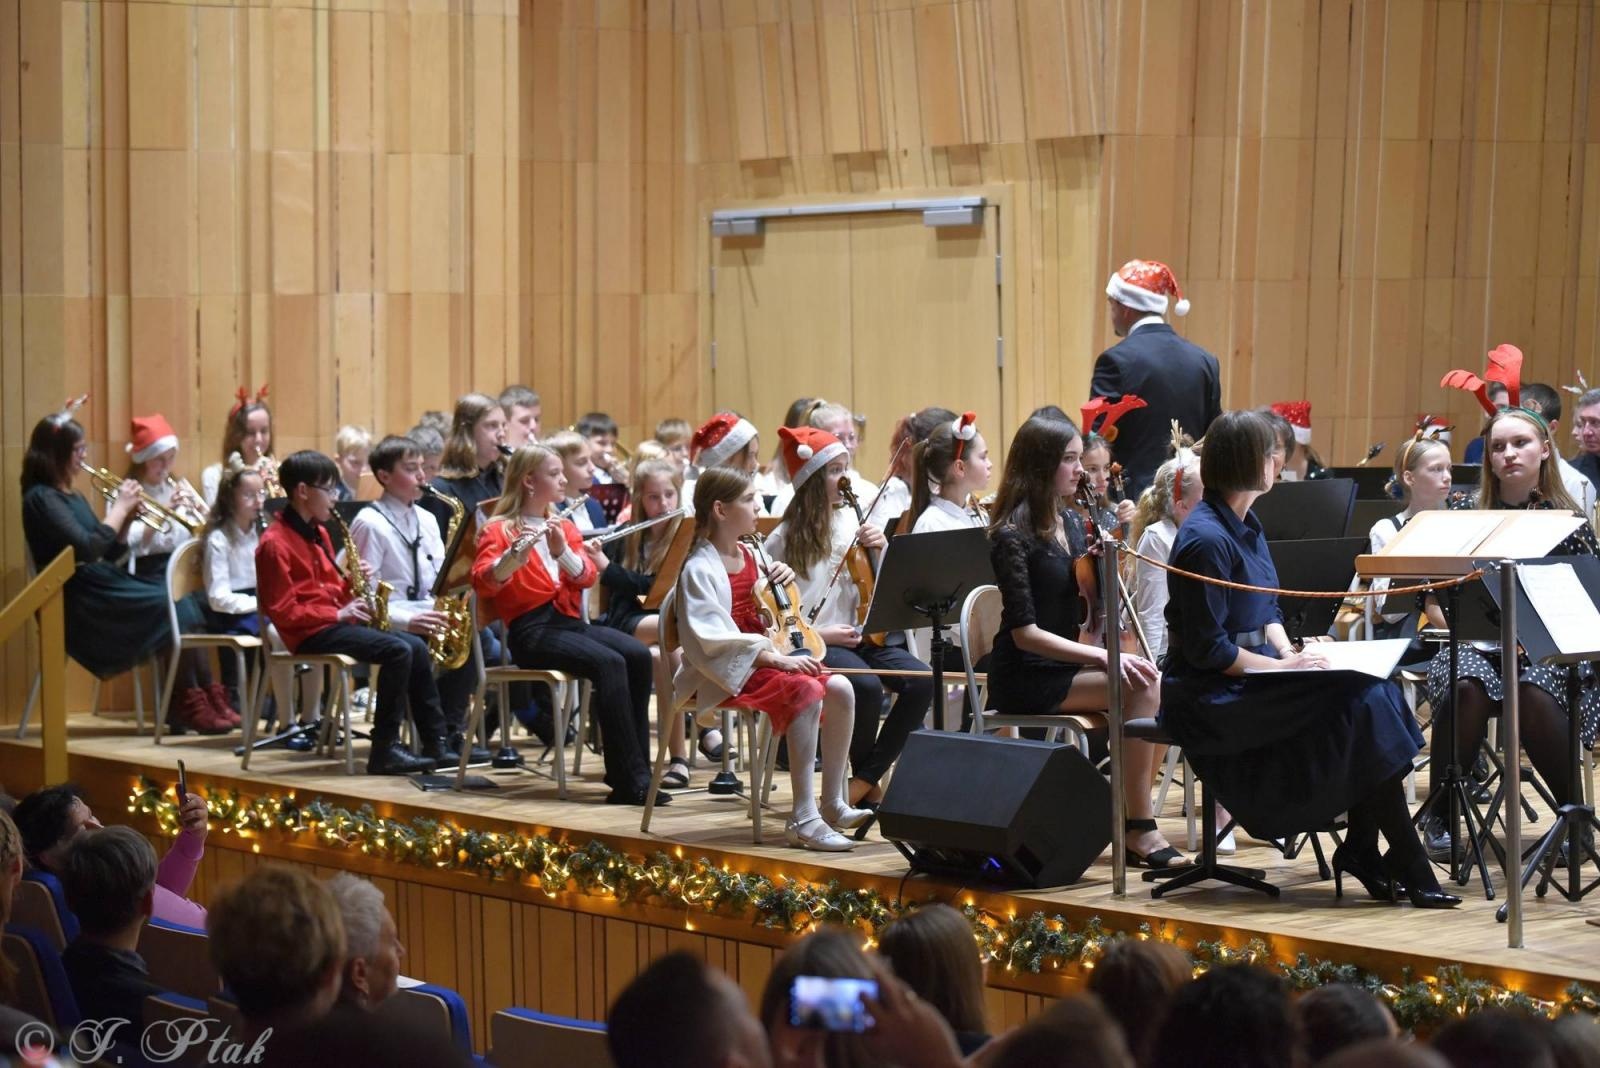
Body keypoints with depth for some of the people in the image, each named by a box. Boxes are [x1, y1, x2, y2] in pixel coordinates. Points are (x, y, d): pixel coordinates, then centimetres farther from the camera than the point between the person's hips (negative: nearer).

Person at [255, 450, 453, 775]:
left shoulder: (318, 532, 17)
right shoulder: (275, 543, -13)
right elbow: (282, 611, -17)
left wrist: (352, 585, 2)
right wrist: (337, 614, -17)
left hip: (333, 622, 9)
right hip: (309, 634, -9)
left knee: (416, 647, -3)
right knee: (398, 651, -23)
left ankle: (437, 744, -2)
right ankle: (385, 751, -22)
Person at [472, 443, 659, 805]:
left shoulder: (564, 527, 19)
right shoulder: (499, 531, 3)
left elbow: (587, 576, 3)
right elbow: (483, 582, -15)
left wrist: (562, 550, -16)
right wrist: (513, 555, -33)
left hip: (571, 621, 6)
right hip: (531, 630, -6)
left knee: (638, 655, -22)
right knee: (608, 663, -30)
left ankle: (630, 771, -19)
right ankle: (631, 779, -32)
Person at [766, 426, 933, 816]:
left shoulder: (854, 523, 10)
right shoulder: (785, 539, -1)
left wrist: (881, 550, -6)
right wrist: (820, 633, -15)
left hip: (862, 633, 5)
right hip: (817, 642, -5)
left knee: (921, 680, -22)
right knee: (866, 686, -33)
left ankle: (867, 776, -9)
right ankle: (866, 776, -5)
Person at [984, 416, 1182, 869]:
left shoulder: (1069, 525, 12)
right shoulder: (1012, 536, -13)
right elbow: (1025, 632, -18)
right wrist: (1103, 657, -23)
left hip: (1064, 666, 7)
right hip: (1025, 679, -7)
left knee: (1157, 686, -18)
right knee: (1138, 690, -27)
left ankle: (1138, 827, -13)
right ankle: (1141, 829, -20)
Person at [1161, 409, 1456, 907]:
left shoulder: (1246, 526, 12)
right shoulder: (1207, 539, -19)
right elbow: (1207, 649, -19)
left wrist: (1289, 652, -1)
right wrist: (1283, 666, -17)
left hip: (1251, 679, 9)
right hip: (1211, 698, -9)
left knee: (1372, 691, -10)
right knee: (1361, 702, -20)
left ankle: (1362, 848, -9)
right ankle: (1408, 865, -15)